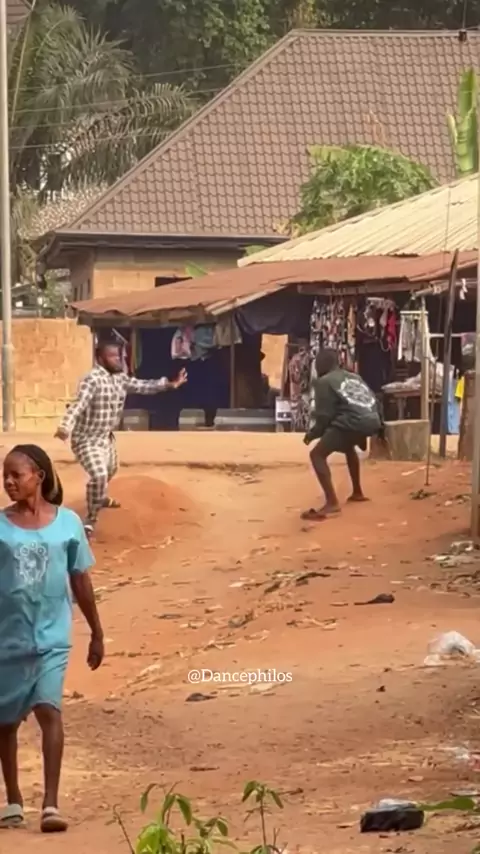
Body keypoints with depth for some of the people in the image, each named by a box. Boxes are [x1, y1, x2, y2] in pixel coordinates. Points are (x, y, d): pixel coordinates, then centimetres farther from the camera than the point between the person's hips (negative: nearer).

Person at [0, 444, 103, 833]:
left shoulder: (68, 522, -2)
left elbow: (81, 581, 7)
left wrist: (97, 633, 12)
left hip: (51, 636, -1)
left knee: (49, 710, -15)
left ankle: (51, 803, -15)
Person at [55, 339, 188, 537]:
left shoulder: (120, 378, 0)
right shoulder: (92, 380, -27)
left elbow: (143, 386, 9)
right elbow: (78, 404, -38)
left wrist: (169, 384, -3)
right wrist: (65, 427, -54)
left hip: (106, 437, 9)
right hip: (86, 439, -9)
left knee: (110, 470, 32)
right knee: (99, 475, -25)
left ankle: (100, 497, 63)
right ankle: (90, 519, -10)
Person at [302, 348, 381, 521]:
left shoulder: (324, 382, 6)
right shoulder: (353, 377, 29)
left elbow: (324, 416, 0)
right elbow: (372, 401, 27)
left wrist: (312, 434, 18)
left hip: (353, 422, -8)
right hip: (372, 420, 8)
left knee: (317, 454, -4)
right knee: (348, 446, 39)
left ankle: (332, 503, -19)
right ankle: (357, 492, 46)